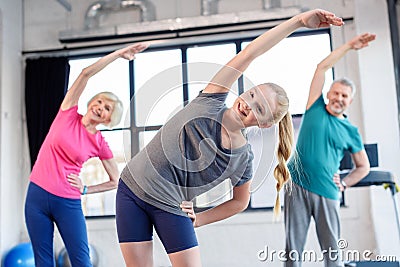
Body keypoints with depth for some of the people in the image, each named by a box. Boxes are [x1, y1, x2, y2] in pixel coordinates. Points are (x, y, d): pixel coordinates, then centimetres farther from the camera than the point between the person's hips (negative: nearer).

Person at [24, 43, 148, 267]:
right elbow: (86, 73, -7)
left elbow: (116, 181, 9)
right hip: (37, 195, 1)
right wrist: (119, 53, -7)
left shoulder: (100, 145, -1)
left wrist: (85, 190, -2)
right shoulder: (68, 114, 1)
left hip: (68, 203, -1)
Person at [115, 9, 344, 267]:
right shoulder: (211, 102, -9)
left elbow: (240, 201, 9)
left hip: (171, 209, 0)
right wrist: (299, 21, -15)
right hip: (132, 189, 1)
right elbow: (250, 52, -11)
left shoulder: (243, 158, -8)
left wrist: (198, 220, 2)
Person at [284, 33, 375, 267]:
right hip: (297, 186, 0)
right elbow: (322, 67, 4)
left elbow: (364, 167, 18)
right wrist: (349, 46, 7)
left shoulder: (351, 131, 8)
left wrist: (344, 184, 4)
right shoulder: (316, 108, 7)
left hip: (327, 194, 1)